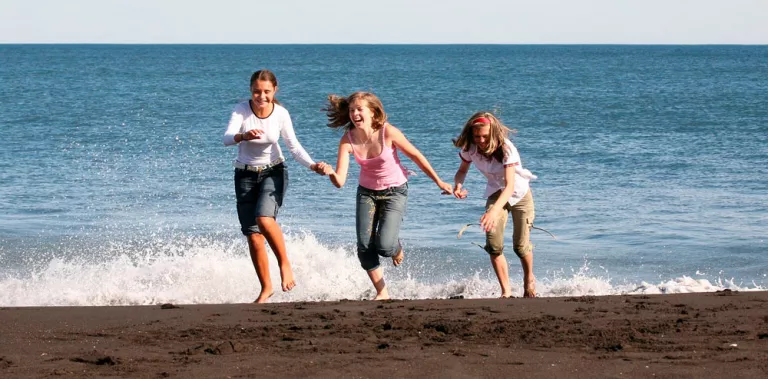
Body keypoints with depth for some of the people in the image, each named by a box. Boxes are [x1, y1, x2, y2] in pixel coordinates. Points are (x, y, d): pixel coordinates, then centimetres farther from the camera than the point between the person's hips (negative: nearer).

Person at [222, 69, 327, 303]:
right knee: (253, 236, -1)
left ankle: (285, 264, -9)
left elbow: (294, 146, -9)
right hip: (245, 175, 1)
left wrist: (312, 165, -26)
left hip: (273, 172, -1)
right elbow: (227, 138, -27)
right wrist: (244, 136, -49)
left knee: (264, 219, -29)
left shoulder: (281, 114, -10)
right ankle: (266, 287, 15)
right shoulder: (241, 110, -14)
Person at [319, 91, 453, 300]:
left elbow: (416, 155, -10)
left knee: (385, 246, -17)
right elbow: (340, 181, -20)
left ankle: (397, 249, 23)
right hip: (367, 192, 3)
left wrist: (438, 181, -1)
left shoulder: (387, 132, -24)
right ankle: (382, 293, 13)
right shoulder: (348, 140, -16)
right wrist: (331, 173, -45)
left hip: (395, 191, -3)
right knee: (364, 247, -6)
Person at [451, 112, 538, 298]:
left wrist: (494, 211, -57)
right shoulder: (469, 148, -19)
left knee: (520, 245, -4)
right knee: (493, 244, -15)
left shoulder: (506, 149, -34)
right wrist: (458, 184, -25)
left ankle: (529, 279, 29)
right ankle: (506, 291, -4)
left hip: (519, 194, -3)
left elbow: (510, 186, -42)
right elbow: (462, 170, 0)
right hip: (496, 193, 4)